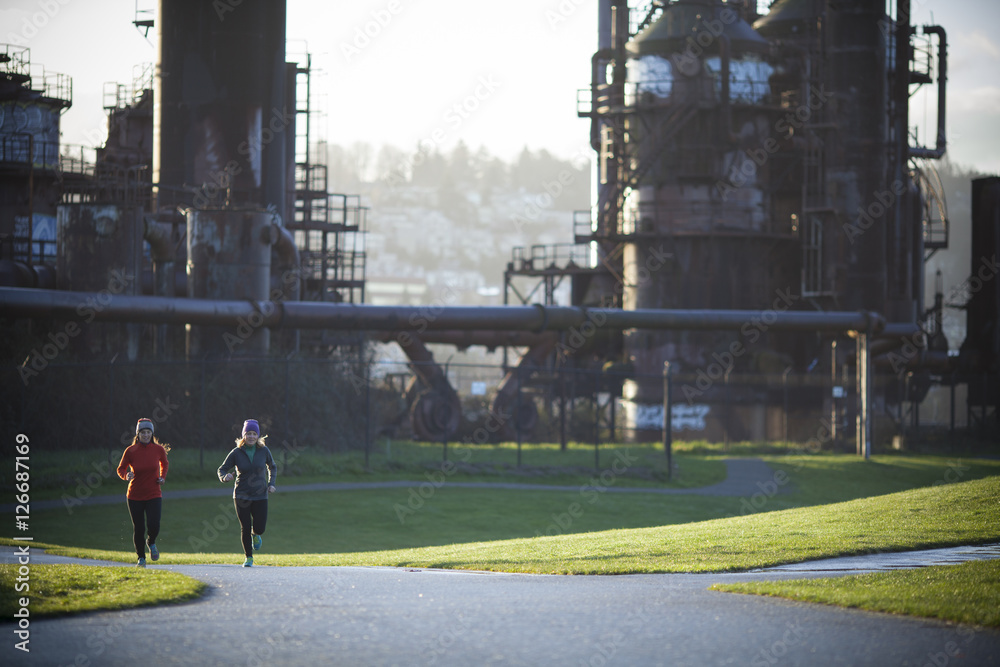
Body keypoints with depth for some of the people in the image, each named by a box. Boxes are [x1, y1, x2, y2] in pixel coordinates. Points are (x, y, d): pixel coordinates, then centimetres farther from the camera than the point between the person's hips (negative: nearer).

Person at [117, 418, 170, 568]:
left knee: (154, 526, -15)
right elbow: (121, 469, 4)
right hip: (135, 496, 0)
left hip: (154, 495, 0)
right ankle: (141, 558, 20)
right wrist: (126, 475, -18)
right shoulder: (130, 451, -6)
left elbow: (164, 464, 19)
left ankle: (151, 543, 20)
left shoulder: (158, 449, -2)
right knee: (138, 529, 1)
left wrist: (162, 477, 2)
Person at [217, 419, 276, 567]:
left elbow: (272, 467, 16)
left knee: (260, 528, -4)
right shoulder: (236, 452, -6)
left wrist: (271, 484, 3)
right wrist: (225, 477, -23)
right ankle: (248, 557, 15)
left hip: (260, 495, 1)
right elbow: (222, 469, 0)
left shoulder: (263, 451, -2)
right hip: (241, 496, -1)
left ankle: (255, 535, 35)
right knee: (245, 527, -4)